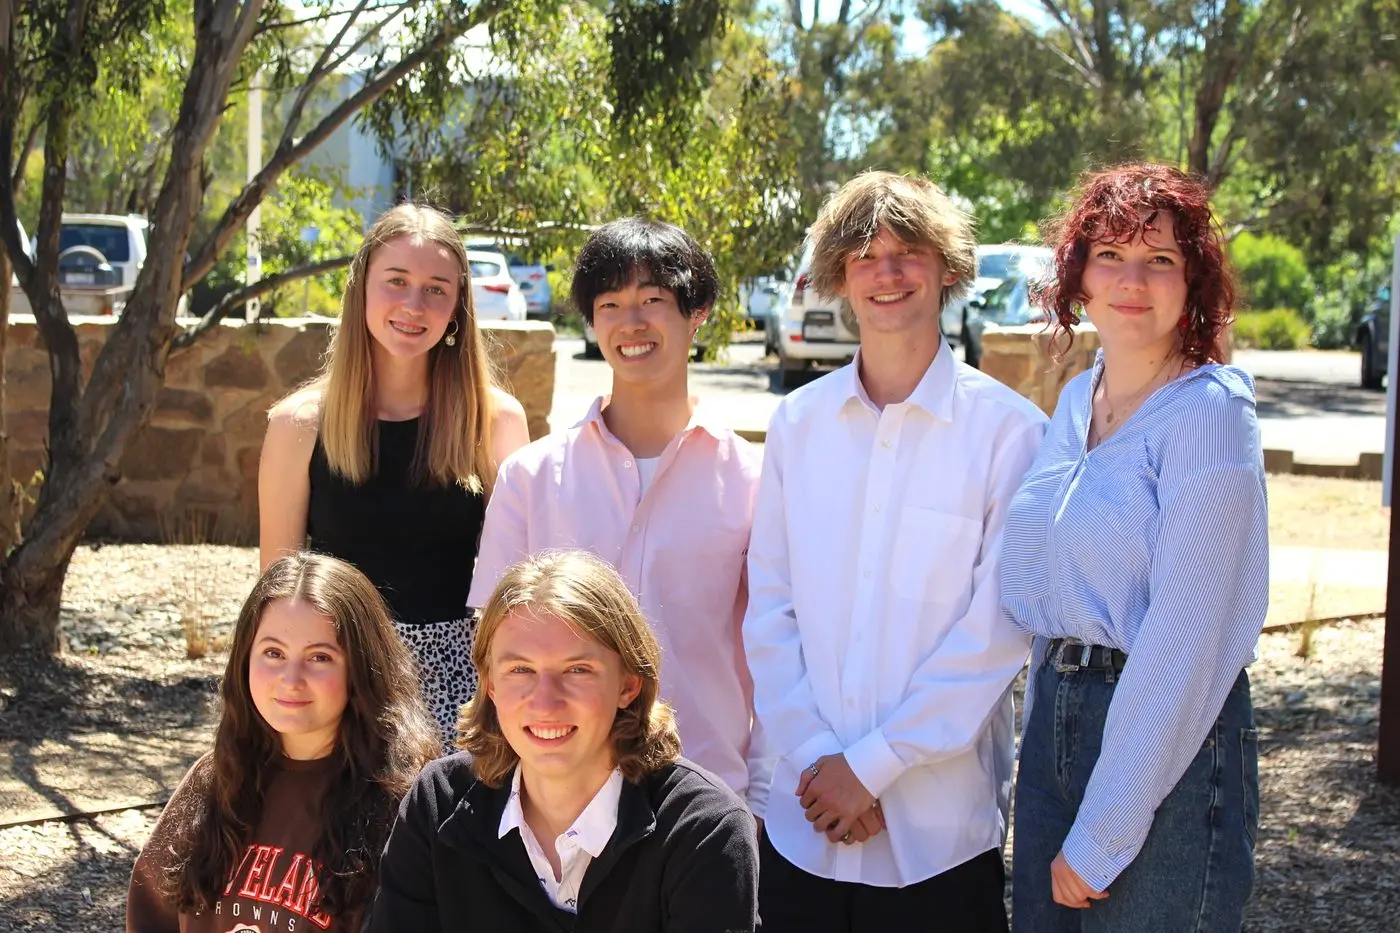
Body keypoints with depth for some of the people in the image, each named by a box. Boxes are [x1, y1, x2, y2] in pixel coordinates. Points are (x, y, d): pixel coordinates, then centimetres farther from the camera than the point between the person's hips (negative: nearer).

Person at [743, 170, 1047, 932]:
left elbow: (999, 628, -9)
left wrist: (873, 765, -11)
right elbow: (767, 609, 5)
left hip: (941, 826, -3)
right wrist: (813, 758, -7)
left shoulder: (1007, 431, -6)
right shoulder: (798, 424, 5)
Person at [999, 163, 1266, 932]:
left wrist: (1101, 837, -17)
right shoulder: (1077, 400, 9)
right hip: (1056, 714, 7)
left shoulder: (1209, 413, -14)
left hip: (1169, 741, -7)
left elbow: (1185, 636, -18)